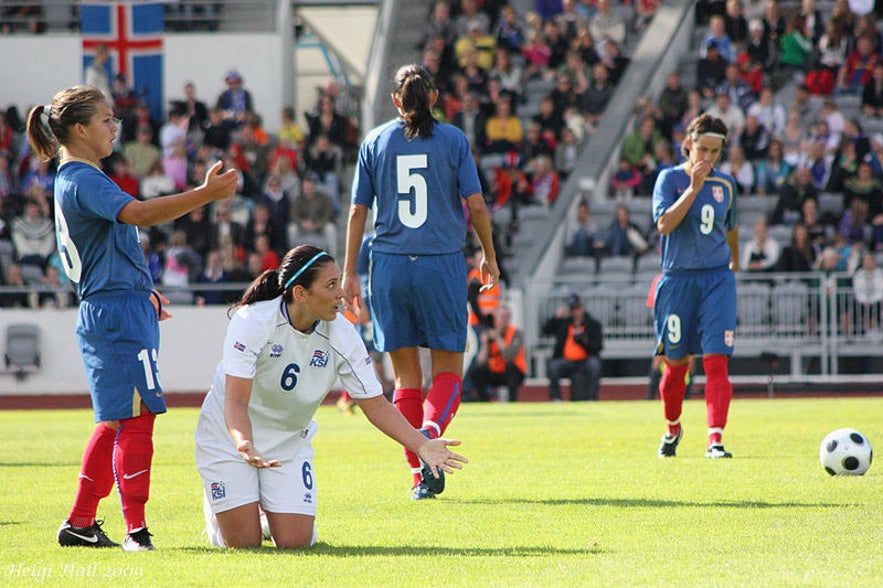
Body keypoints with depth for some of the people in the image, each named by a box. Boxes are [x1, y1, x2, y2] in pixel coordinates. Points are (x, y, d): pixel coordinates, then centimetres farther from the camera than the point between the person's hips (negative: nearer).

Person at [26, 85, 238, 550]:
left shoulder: (74, 180, 19)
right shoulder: (82, 181, -15)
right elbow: (137, 214, -32)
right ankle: (135, 529, -11)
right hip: (118, 314, -11)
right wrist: (204, 195, -40)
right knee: (135, 417, -11)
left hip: (107, 314, 11)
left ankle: (80, 523, 20)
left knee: (117, 421, 15)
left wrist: (140, 289, 30)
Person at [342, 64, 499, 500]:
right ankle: (431, 431, -25)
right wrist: (489, 256, 13)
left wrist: (350, 272, 12)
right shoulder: (452, 140, 1)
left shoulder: (375, 142, 6)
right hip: (442, 265, -2)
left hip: (390, 266, 2)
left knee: (406, 374, 8)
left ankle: (419, 477, 3)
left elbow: (358, 210, 6)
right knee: (448, 369, 6)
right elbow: (476, 205, -2)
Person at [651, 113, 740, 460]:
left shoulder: (725, 185, 8)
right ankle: (673, 429, 33)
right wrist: (694, 188, -22)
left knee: (716, 360, -12)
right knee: (676, 363, 8)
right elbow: (664, 224, -18)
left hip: (717, 279, 2)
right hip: (678, 278, -2)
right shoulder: (670, 179, -3)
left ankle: (715, 439, -17)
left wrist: (734, 263, 36)